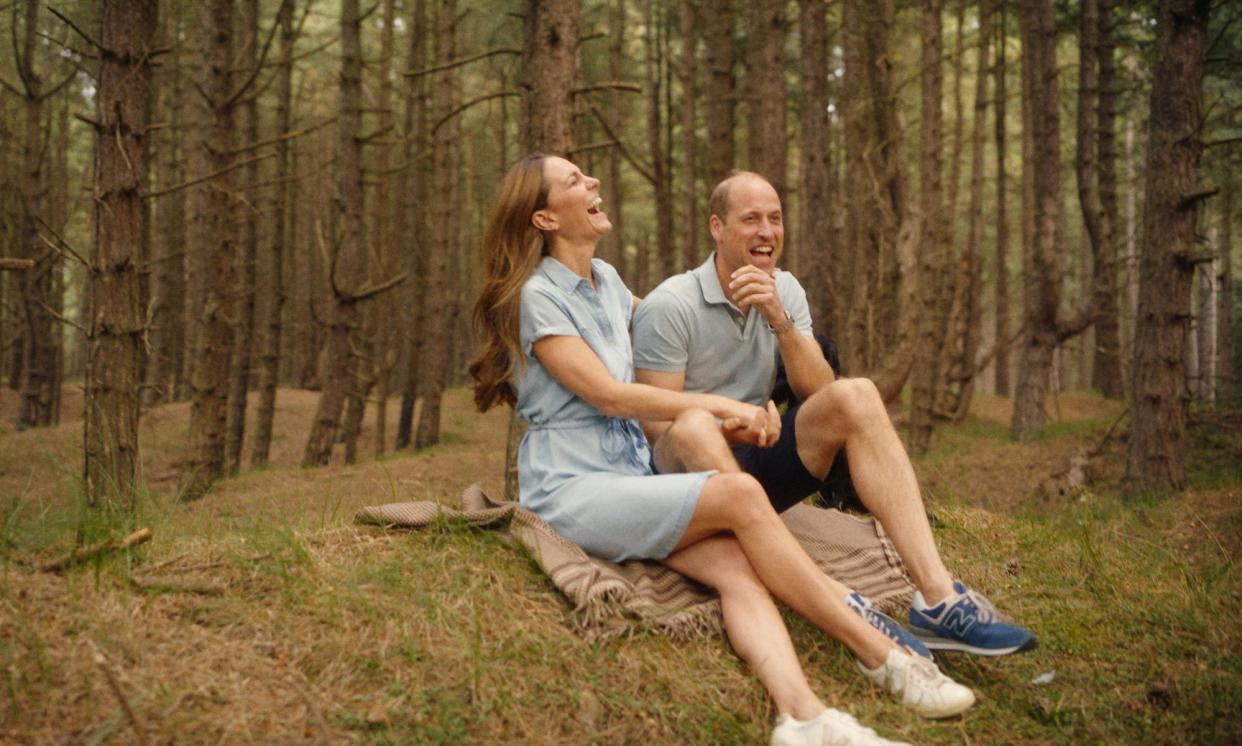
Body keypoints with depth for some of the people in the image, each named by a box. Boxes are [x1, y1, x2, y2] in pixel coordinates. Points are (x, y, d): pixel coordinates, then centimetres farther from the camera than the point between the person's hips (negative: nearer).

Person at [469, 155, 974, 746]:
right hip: (571, 491, -7)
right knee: (739, 495, -27)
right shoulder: (536, 295, -7)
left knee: (737, 566, -23)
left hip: (631, 475, 7)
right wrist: (718, 405, -10)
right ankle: (885, 656, -21)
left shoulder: (604, 279, 16)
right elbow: (604, 393, -14)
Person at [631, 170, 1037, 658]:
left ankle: (937, 595, -32)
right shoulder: (668, 307, -12)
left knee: (854, 396, -19)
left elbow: (817, 391, -6)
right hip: (689, 471, -5)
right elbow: (658, 426, -15)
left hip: (756, 463, 5)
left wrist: (781, 320, -21)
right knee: (694, 430, -39)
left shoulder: (784, 291, 6)